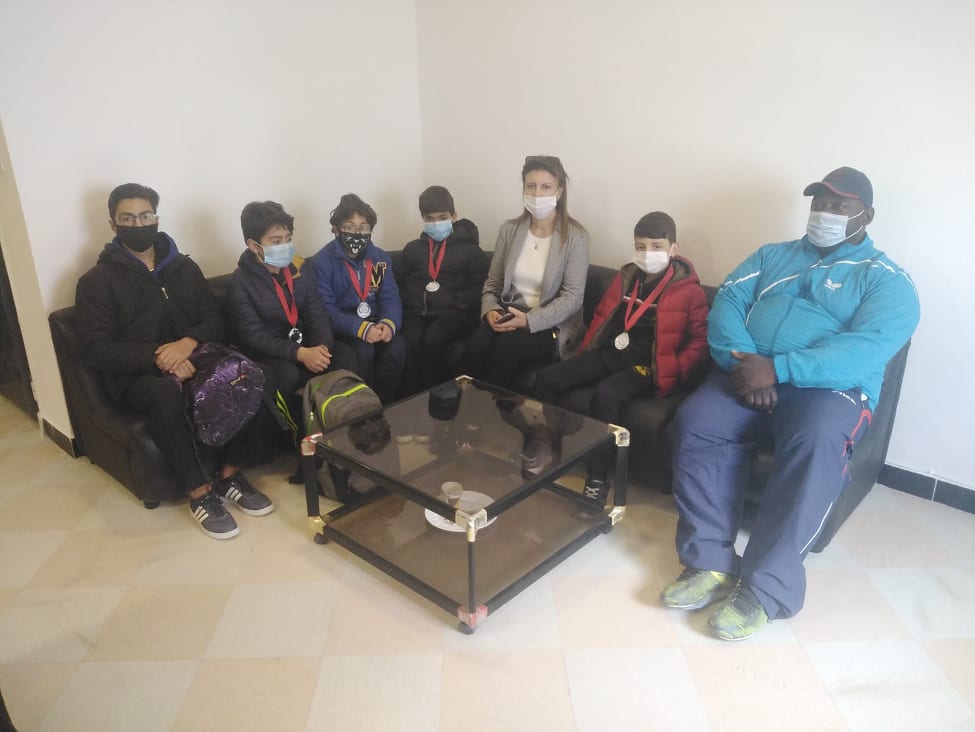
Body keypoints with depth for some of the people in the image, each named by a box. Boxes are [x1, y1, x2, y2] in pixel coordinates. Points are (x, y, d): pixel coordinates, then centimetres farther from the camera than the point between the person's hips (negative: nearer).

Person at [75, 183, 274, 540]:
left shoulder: (184, 266, 12)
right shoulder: (97, 281, 0)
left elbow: (214, 320, 8)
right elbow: (98, 350, -8)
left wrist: (188, 343, -15)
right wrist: (158, 357, -22)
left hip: (190, 358, 4)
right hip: (136, 375, -3)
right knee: (165, 392, -39)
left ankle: (230, 475, -12)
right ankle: (200, 492, -24)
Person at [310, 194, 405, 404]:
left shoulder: (380, 258, 5)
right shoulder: (322, 262, -9)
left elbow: (391, 298, 0)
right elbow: (326, 309, -15)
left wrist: (389, 323, -23)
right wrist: (362, 329, -30)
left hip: (375, 323, 4)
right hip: (342, 328, -4)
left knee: (397, 347, -26)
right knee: (364, 351, -32)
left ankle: (384, 405, -7)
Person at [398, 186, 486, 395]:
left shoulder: (469, 249, 7)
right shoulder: (412, 248, 20)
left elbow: (479, 288, 1)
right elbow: (401, 283, 22)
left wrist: (454, 301, -12)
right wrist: (411, 302, 3)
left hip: (453, 313, -3)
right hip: (417, 312, 3)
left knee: (432, 338, -34)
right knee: (410, 341, -30)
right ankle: (411, 397, -21)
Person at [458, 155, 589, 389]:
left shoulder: (575, 236, -6)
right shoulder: (509, 229, 7)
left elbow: (572, 297, -11)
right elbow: (492, 282, 12)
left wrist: (529, 320, -23)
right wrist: (490, 310, -10)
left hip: (552, 325, -3)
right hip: (510, 315, 3)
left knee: (506, 347, -33)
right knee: (476, 345, -29)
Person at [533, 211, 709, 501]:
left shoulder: (688, 290, -2)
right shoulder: (625, 277, 14)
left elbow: (700, 344, -4)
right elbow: (601, 317, 22)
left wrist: (669, 373, -16)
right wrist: (583, 356, 11)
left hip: (646, 363, -6)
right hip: (609, 353, 6)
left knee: (606, 394, -35)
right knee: (547, 377, -13)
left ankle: (597, 479, -22)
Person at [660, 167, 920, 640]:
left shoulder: (888, 280, 7)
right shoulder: (773, 255, 23)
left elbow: (868, 349, -12)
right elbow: (727, 300, 7)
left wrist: (778, 368, -24)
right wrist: (741, 359, -15)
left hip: (829, 388, -3)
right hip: (748, 375, 4)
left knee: (815, 444, -36)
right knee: (695, 421, -26)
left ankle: (764, 588, -29)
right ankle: (710, 563, -20)